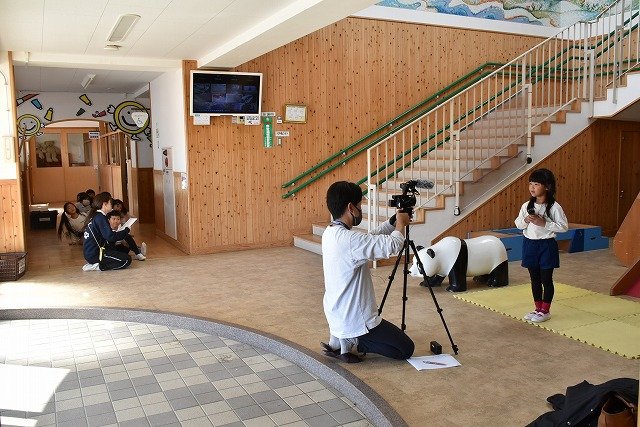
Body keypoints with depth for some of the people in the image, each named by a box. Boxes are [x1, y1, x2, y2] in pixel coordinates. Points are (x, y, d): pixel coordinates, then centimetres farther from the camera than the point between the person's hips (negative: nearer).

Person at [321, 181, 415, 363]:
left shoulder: (331, 232, 3)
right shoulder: (348, 239, -27)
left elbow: (372, 238, 13)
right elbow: (391, 245, -28)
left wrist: (394, 221, 2)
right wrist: (401, 224, -9)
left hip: (337, 315, 9)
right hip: (355, 319, -9)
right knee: (406, 349, 5)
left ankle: (342, 339, 13)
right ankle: (351, 341, -2)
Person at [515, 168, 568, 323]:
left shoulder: (554, 207, -12)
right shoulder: (526, 206, 2)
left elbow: (564, 226, -12)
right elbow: (518, 224, 8)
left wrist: (544, 223, -21)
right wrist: (526, 220, -13)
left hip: (546, 245, -5)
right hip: (530, 244, 5)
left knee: (546, 279, 5)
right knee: (535, 279, 14)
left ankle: (545, 310, 18)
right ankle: (538, 308, 27)